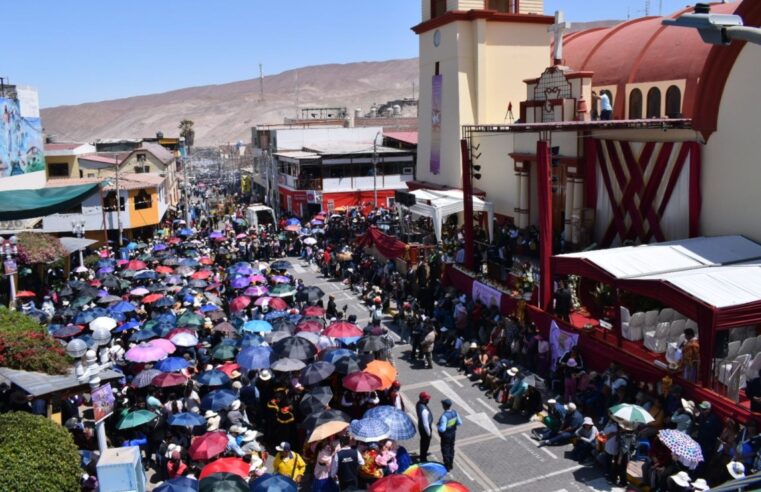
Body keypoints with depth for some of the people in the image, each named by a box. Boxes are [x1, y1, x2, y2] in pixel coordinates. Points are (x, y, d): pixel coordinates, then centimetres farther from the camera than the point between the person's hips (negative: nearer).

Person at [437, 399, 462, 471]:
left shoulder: (444, 416, -34)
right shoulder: (455, 412, -12)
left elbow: (442, 429, -34)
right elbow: (460, 423, -1)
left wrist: (438, 426, -15)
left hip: (446, 436, -7)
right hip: (453, 434, 7)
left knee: (445, 451, 12)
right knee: (451, 449, 23)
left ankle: (447, 467, 25)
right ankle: (450, 464, 39)